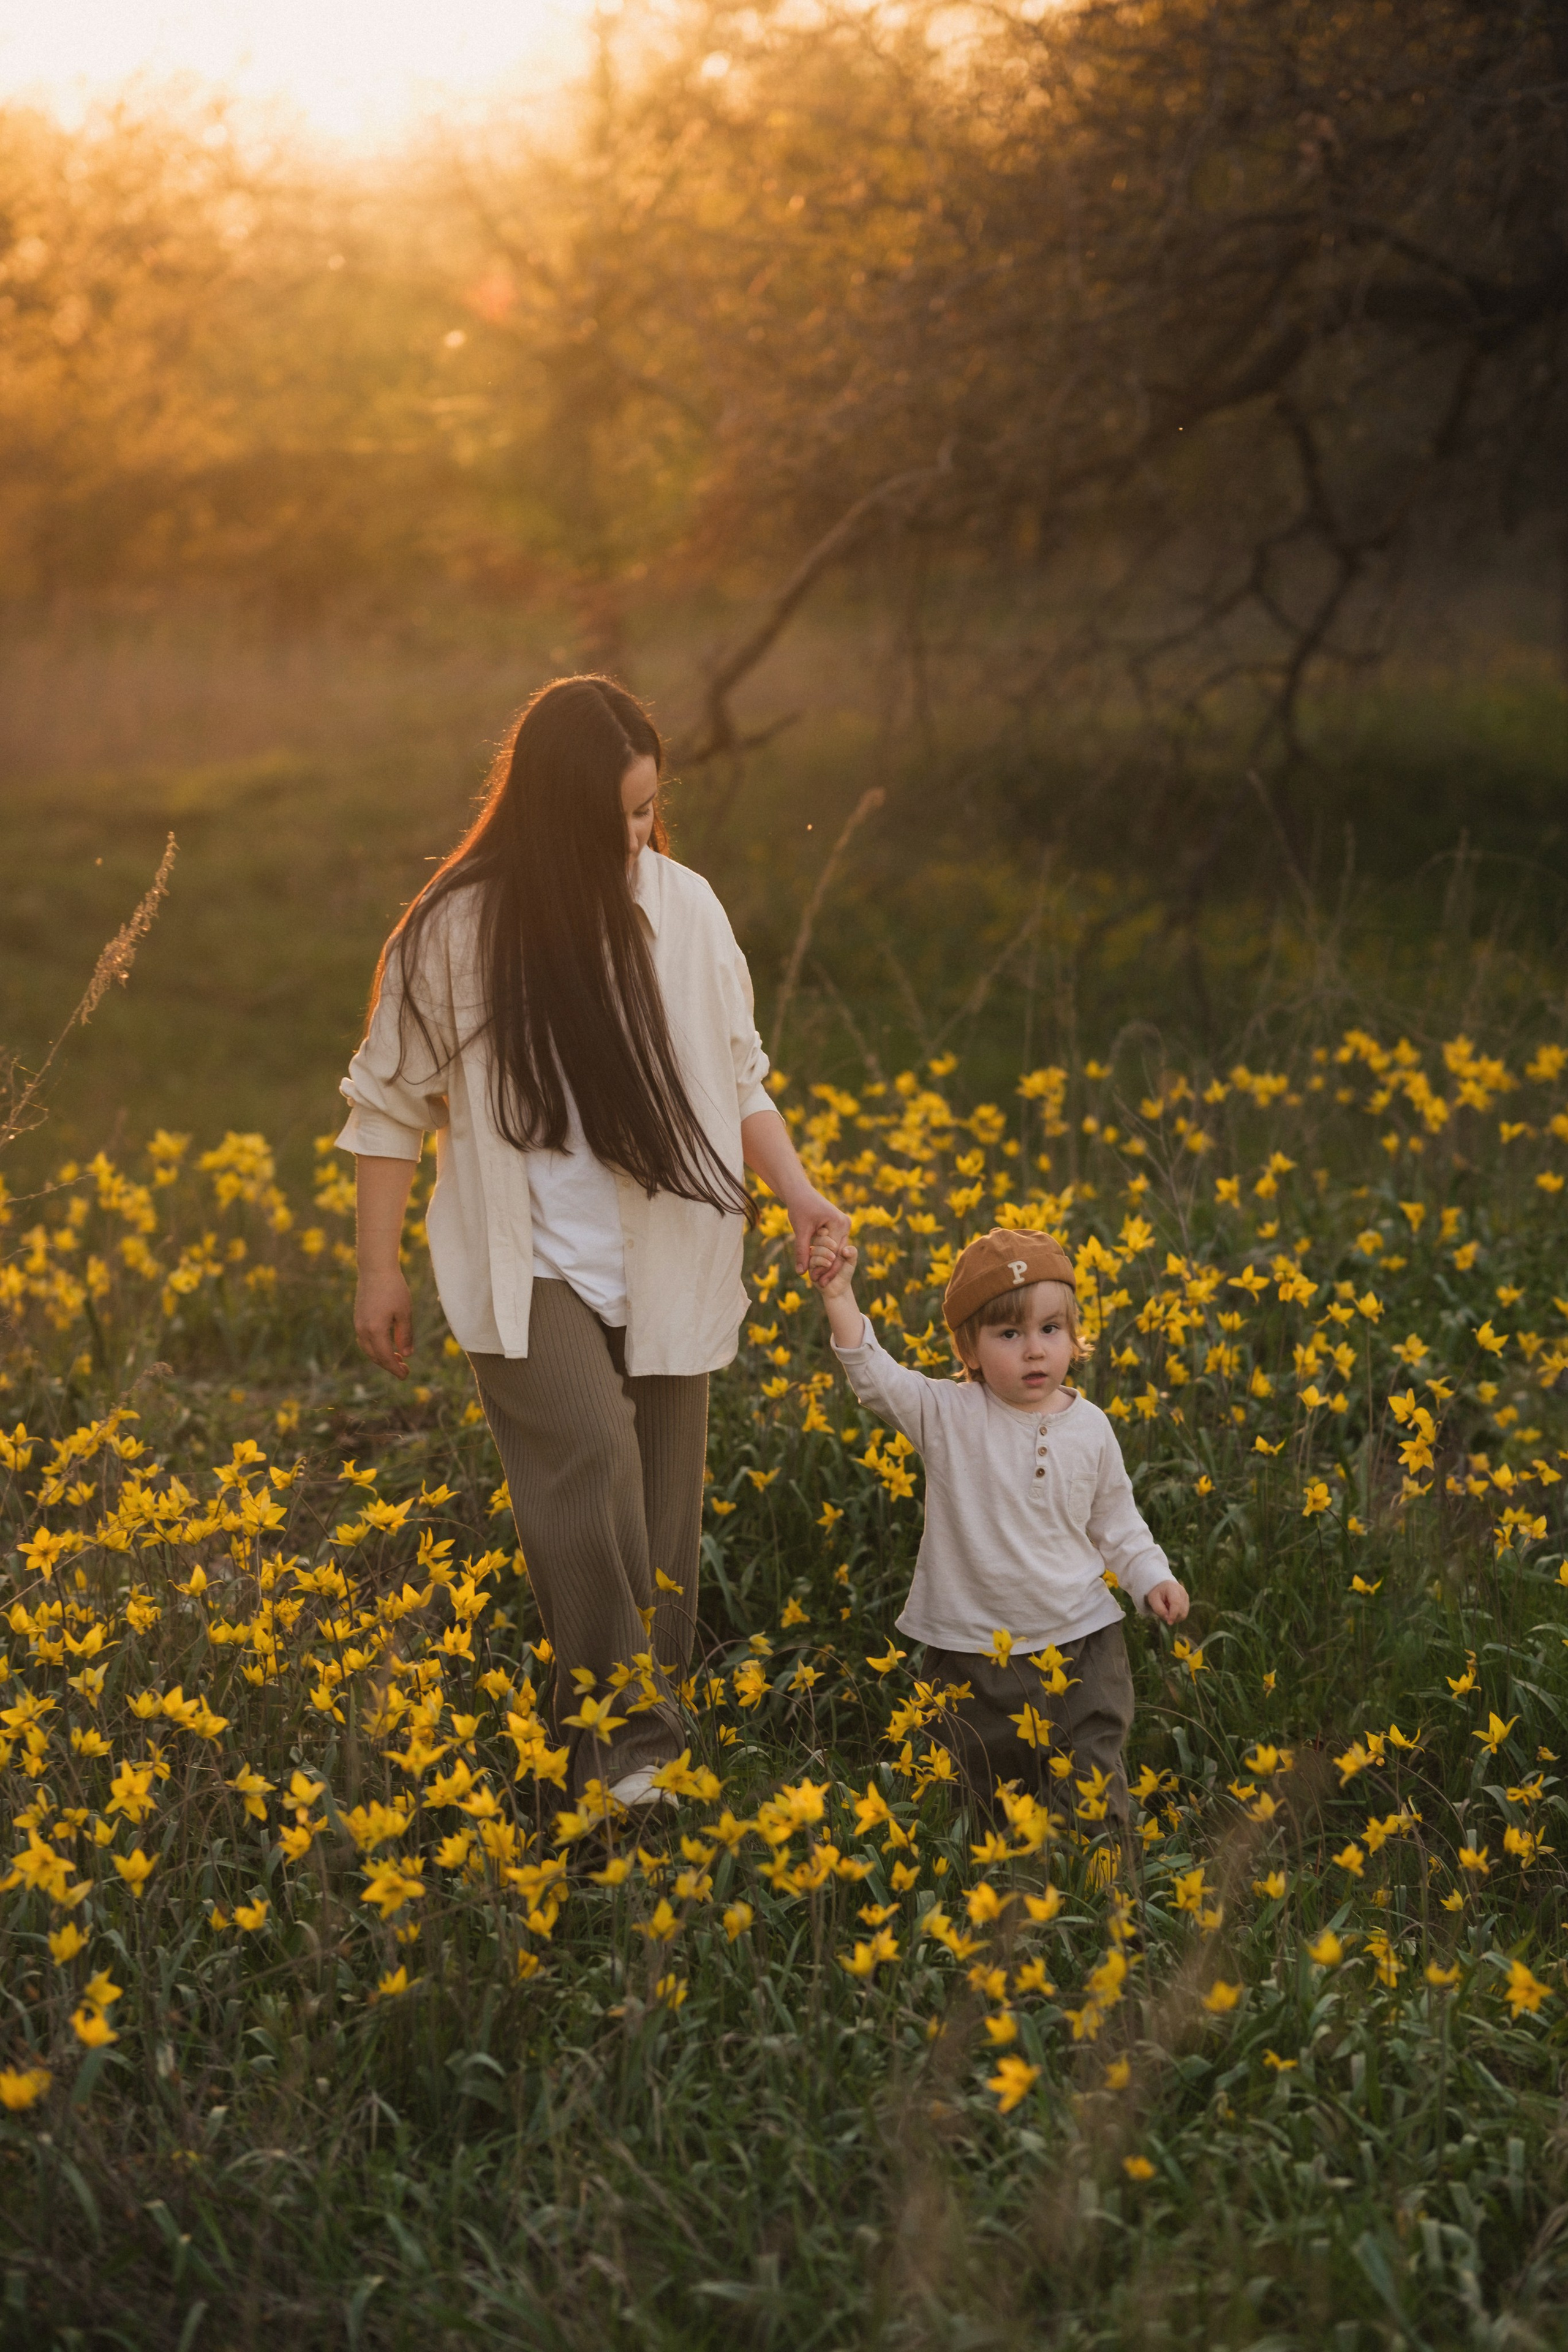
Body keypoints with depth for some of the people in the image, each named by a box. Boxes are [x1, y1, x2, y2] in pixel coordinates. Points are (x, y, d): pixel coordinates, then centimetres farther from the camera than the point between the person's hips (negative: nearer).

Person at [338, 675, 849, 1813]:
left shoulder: (686, 907, 1)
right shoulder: (459, 929, -8)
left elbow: (738, 1078, 12)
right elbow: (391, 1103, 2)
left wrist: (800, 1193, -3)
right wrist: (381, 1268, 2)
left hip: (671, 1275, 4)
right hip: (533, 1266, -3)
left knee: (660, 1518, 7)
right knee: (592, 1463, -24)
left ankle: (649, 1741, 20)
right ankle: (626, 1741, -17)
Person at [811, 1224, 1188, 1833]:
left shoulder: (1090, 1428, 0)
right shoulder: (948, 1418, -9)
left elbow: (1114, 1521, 13)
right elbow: (876, 1378, -21)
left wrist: (1150, 1577, 1)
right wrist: (840, 1299, -31)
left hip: (1081, 1642, 2)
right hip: (973, 1652, -1)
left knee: (1095, 1788, 5)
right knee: (991, 1788, 9)